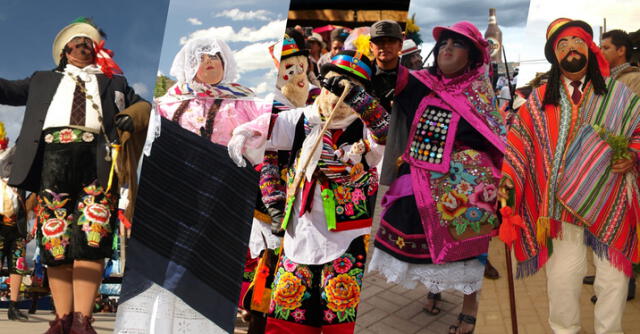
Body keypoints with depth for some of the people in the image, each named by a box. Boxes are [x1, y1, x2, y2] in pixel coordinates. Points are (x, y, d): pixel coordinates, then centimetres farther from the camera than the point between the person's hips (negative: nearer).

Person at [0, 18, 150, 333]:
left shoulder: (114, 82, 30)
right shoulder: (43, 80, 32)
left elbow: (144, 107, 22)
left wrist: (133, 117, 0)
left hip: (98, 154, -1)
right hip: (53, 154, 1)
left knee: (91, 236, -15)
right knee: (54, 237, -6)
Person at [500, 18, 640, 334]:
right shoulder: (539, 100, 4)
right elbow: (518, 140, 0)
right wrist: (509, 176, -14)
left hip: (610, 203, 1)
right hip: (563, 204, 0)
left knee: (614, 277, 8)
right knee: (562, 277, 5)